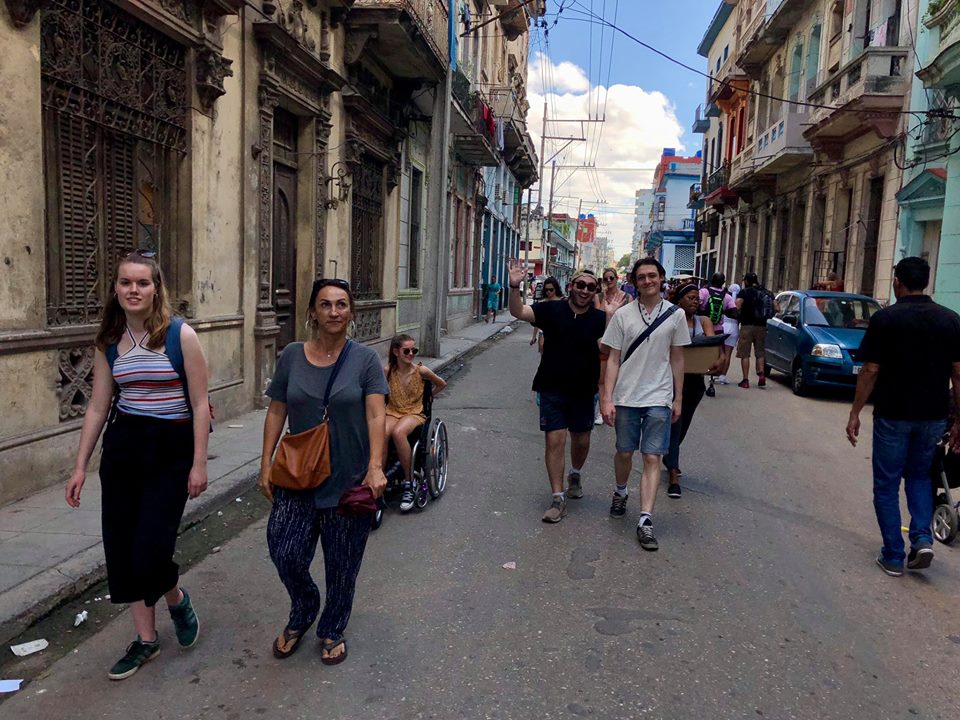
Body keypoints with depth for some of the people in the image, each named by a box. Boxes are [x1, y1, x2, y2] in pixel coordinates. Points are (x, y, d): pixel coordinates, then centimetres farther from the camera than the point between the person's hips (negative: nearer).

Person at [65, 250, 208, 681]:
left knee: (151, 549, -8)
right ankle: (146, 640, 25)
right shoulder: (108, 343, 4)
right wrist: (80, 466, 7)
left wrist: (199, 464, -11)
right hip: (122, 447, 5)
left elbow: (200, 405, -8)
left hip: (171, 448, -5)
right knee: (121, 547, 7)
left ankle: (177, 600, 28)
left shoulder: (181, 335, -9)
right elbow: (97, 407, 9)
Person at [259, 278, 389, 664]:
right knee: (285, 552, -5)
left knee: (341, 564, 8)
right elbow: (276, 412, 6)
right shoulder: (292, 356, 2)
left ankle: (333, 630, 34)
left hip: (349, 480, -2)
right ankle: (301, 616, 27)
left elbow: (375, 416, -12)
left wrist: (375, 467, -23)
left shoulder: (365, 359, -4)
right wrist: (266, 465, 2)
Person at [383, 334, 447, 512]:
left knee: (398, 432, -37)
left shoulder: (421, 370, -5)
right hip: (392, 412, 2)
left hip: (414, 413, -1)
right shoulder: (388, 371, -3)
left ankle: (409, 483, -23)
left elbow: (442, 384, 13)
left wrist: (426, 397, 15)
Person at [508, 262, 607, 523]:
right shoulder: (552, 310, -5)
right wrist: (515, 287, -33)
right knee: (555, 441, -4)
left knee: (581, 441, 15)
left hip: (583, 391, 1)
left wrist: (612, 318, -30)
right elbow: (518, 312, -15)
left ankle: (575, 475, 46)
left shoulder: (600, 319, -5)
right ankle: (558, 498, 4)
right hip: (552, 390, -1)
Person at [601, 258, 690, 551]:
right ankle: (620, 493, 42)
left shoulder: (675, 315, 2)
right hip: (626, 397, 1)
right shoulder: (623, 315, 0)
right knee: (624, 453, 14)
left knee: (652, 459, -5)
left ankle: (645, 521, -3)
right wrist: (607, 399, -6)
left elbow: (677, 358, 8)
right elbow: (614, 359, 0)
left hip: (659, 398, 0)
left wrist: (678, 399, 8)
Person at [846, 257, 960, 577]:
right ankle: (922, 538, 8)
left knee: (887, 485, 9)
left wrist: (855, 413, -1)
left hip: (892, 415, -3)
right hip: (933, 416, 4)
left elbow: (870, 371, -9)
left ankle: (893, 556, 12)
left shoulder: (884, 318, -9)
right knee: (919, 476, 24)